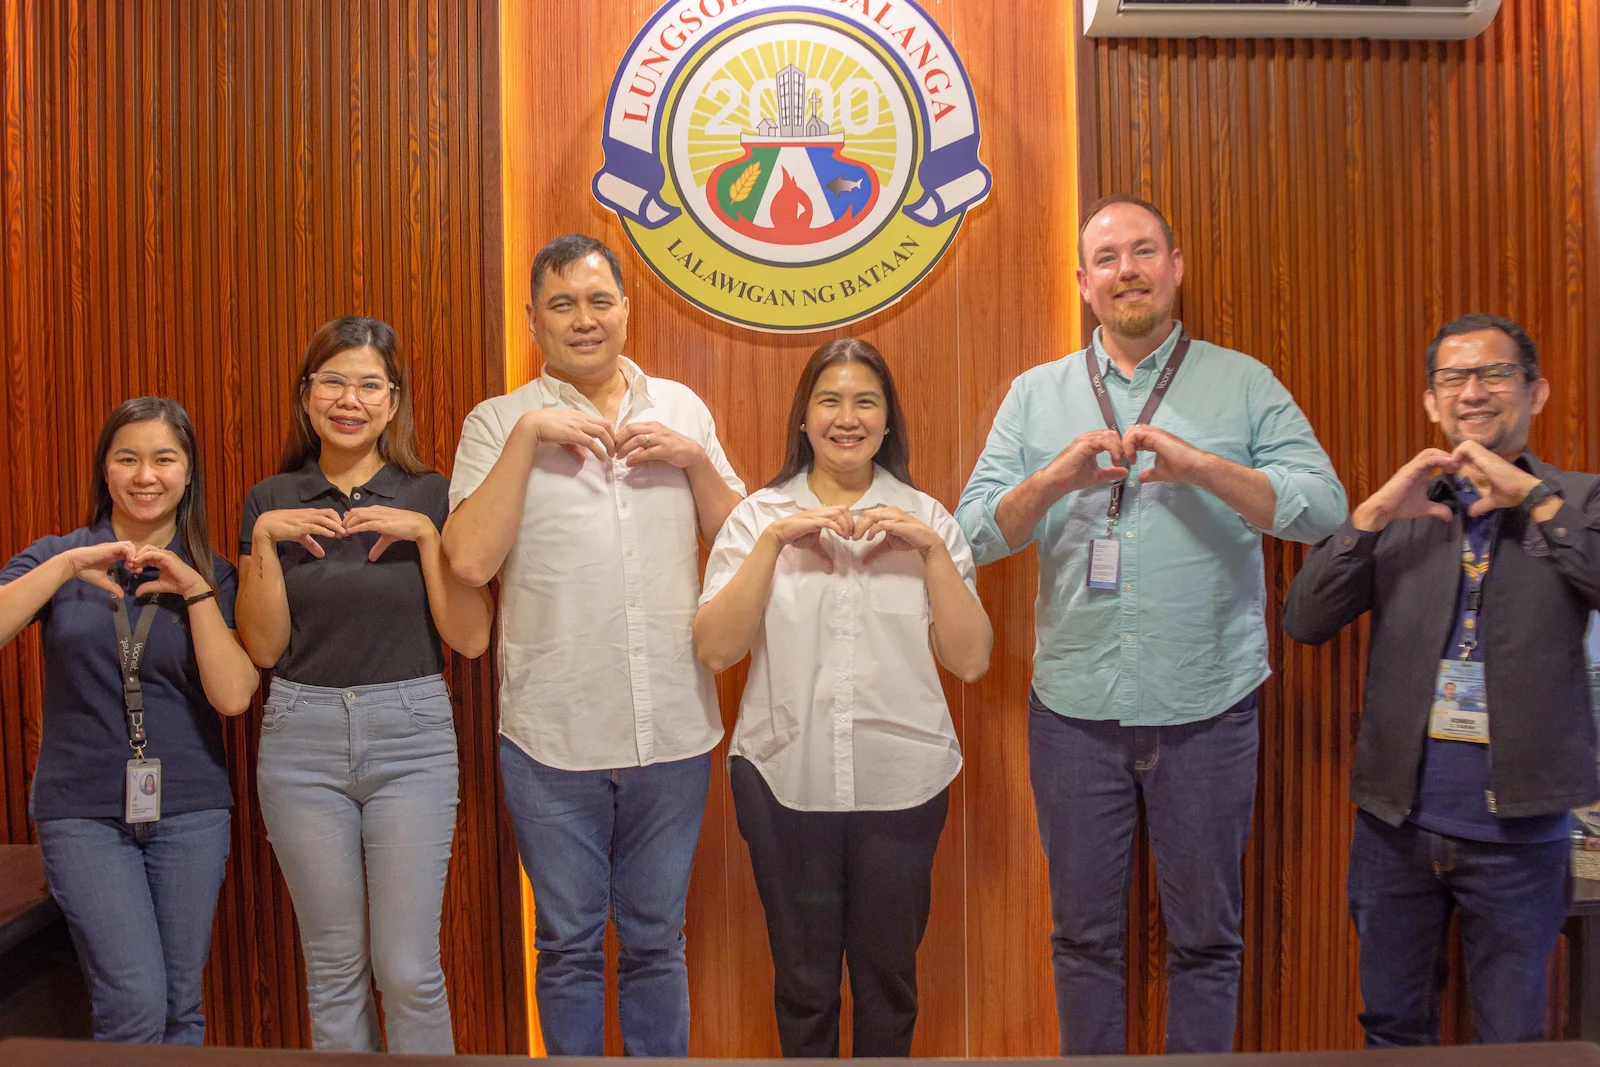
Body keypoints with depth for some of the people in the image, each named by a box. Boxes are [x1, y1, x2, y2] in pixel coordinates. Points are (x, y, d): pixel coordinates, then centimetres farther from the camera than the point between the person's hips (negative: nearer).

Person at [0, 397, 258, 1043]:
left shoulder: (212, 577, 4)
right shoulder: (58, 558, 3)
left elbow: (233, 696, -9)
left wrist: (196, 591, -13)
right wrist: (67, 566, -22)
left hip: (189, 810, 1)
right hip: (83, 812, -1)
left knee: (180, 1007, 9)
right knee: (135, 1006, -9)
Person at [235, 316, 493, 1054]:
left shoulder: (431, 496, 0)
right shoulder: (273, 502, 5)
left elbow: (471, 638, -6)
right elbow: (266, 647, 1)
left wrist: (425, 534, -15)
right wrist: (265, 540, -9)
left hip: (411, 738, -1)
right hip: (302, 741, 2)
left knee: (409, 971, 0)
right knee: (334, 967, 11)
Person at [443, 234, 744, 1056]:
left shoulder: (680, 408, 8)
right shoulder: (499, 421, 1)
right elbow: (469, 559, -13)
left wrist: (695, 460, -8)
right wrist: (527, 435, -15)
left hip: (673, 731, 2)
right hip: (552, 735, -1)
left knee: (656, 939, 17)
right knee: (568, 944, 14)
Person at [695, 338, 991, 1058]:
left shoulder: (926, 518, 4)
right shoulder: (758, 516, 2)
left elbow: (970, 661, -3)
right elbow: (715, 650, -9)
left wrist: (932, 549, -12)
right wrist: (774, 542, -16)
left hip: (901, 780, 1)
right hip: (785, 780, 0)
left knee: (888, 975, 15)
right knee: (801, 977, 14)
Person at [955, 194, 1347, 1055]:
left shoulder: (1243, 384, 4)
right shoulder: (1034, 395, 8)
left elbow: (1325, 507, -7)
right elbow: (975, 532, 1)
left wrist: (1200, 466, -19)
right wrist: (1053, 480, -18)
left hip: (1208, 707, -1)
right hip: (1073, 708, 1)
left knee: (1206, 936, 13)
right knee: (1083, 932, 14)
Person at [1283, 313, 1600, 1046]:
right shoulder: (1401, 515, 5)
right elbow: (1304, 622, -6)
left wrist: (1534, 496, -19)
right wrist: (1373, 513, -14)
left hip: (1519, 827, -1)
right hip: (1396, 820, 2)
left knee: (1513, 1040, 14)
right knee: (1392, 1030, 18)